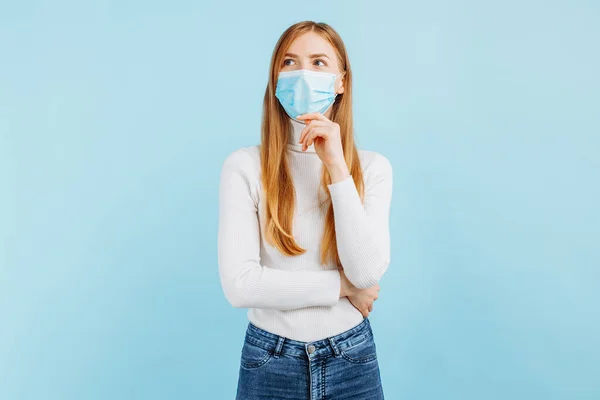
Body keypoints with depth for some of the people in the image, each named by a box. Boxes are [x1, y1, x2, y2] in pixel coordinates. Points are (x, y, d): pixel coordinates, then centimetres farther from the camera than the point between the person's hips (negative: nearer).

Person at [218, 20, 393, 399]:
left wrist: (336, 166, -19)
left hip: (351, 359, 2)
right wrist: (342, 286, -12)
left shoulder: (372, 166, -4)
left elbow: (367, 272, -16)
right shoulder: (244, 165, -11)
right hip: (270, 362, -1)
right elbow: (239, 284, -17)